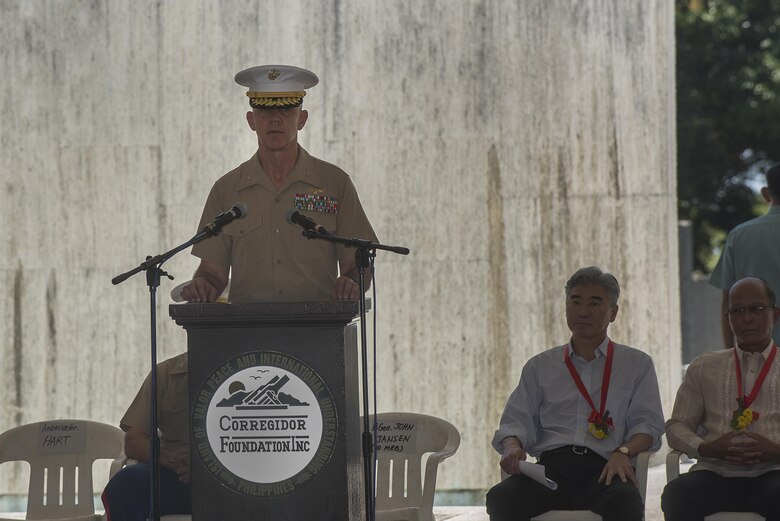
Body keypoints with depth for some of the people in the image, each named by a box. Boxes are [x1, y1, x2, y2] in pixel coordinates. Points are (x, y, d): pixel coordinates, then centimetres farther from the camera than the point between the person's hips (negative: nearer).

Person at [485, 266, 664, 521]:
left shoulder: (637, 364, 19)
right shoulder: (540, 366, 24)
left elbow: (647, 423, 9)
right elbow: (516, 421, 16)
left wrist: (624, 452, -13)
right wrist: (513, 447, -8)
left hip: (604, 470, -2)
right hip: (551, 466, 2)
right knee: (501, 497, -32)